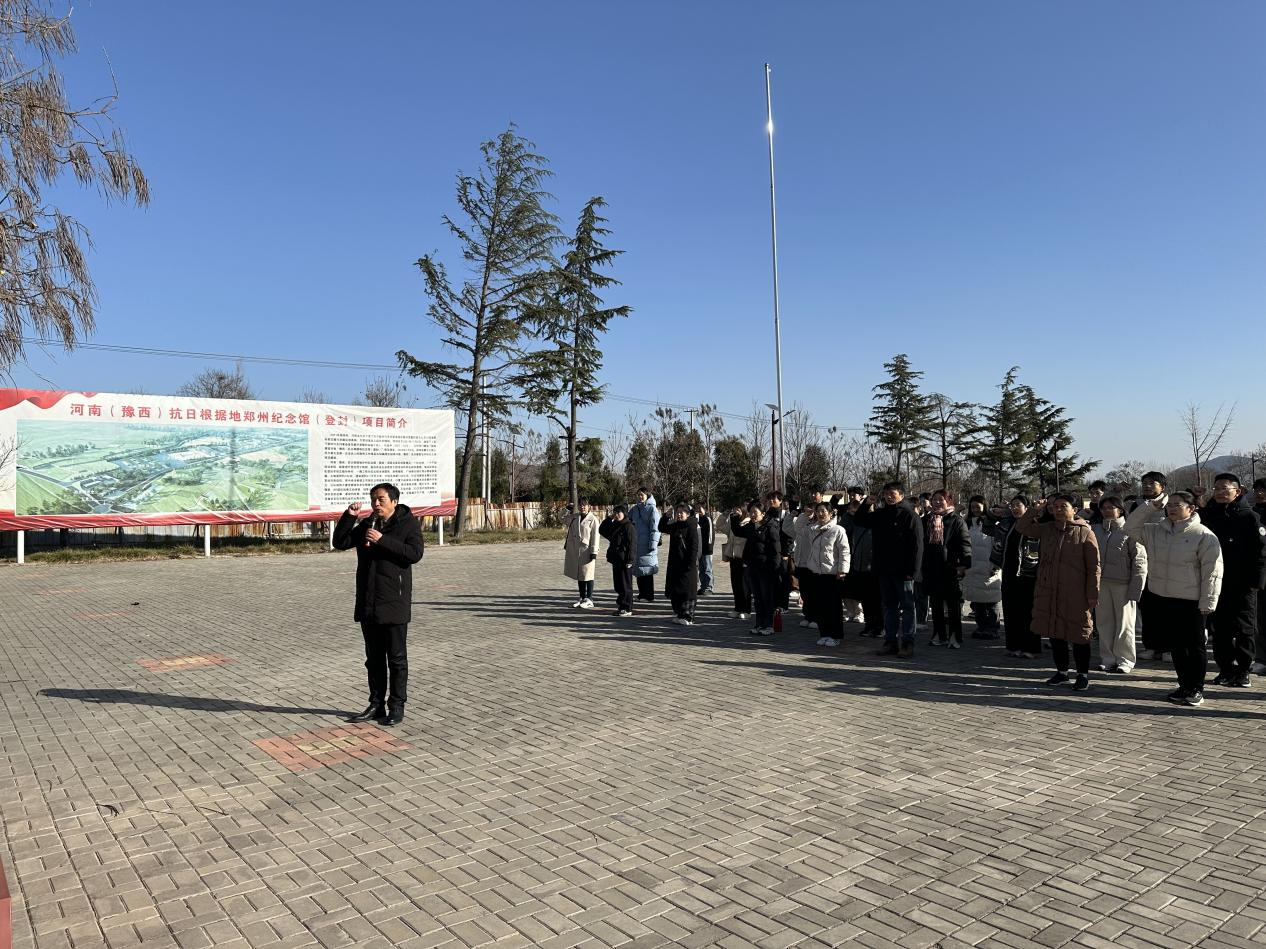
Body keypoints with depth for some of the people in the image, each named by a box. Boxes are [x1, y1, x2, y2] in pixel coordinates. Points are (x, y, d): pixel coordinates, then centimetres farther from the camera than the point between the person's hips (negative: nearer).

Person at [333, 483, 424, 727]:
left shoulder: (409, 523, -5)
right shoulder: (366, 525, 13)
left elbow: (415, 553, -19)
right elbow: (339, 542, 6)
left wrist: (382, 540, -22)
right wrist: (349, 516, -6)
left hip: (394, 602, -6)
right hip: (367, 603, 6)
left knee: (396, 658, 2)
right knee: (374, 658, 13)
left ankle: (397, 706, 11)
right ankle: (376, 704, 22)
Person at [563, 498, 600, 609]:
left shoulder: (593, 519, -7)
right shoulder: (574, 517, 9)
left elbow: (595, 536, -9)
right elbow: (563, 518, 23)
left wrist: (594, 552, -13)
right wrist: (568, 510, 6)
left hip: (587, 551, -6)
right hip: (575, 551, 6)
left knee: (587, 575, -1)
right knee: (579, 575, 13)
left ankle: (589, 599, 6)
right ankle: (582, 598, 23)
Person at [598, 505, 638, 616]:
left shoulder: (629, 526, -11)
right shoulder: (614, 526, 15)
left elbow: (632, 544, -15)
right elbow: (601, 530, 20)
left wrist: (630, 560, -19)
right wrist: (609, 518, 10)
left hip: (624, 561, -9)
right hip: (615, 560, 9)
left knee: (625, 585, -3)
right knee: (618, 585, 12)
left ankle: (627, 609, 2)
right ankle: (621, 606, 20)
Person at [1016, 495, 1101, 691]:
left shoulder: (1085, 532, -5)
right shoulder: (1047, 529, 9)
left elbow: (1094, 565, -5)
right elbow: (1022, 527, 11)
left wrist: (1093, 593, -8)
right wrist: (1035, 510, 0)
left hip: (1075, 594, -5)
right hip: (1048, 592, 5)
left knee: (1078, 633, 2)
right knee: (1054, 632, 12)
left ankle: (1083, 674, 15)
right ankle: (1062, 671, 26)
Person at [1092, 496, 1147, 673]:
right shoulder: (1095, 529, 8)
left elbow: (1139, 561, -7)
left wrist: (1135, 588, -11)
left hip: (1122, 584, -4)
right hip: (1100, 583, 4)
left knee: (1124, 623, 5)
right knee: (1104, 622, 8)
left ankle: (1125, 660, 15)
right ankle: (1108, 659, 18)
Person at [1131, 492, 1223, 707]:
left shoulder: (1204, 536, -9)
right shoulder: (1155, 531, 7)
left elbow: (1212, 572, -10)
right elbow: (1130, 527, 6)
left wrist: (1207, 603, -12)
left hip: (1190, 602, -5)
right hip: (1162, 600, 5)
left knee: (1195, 646, 7)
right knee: (1176, 646, 15)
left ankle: (1197, 689, 18)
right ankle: (1184, 686, 27)